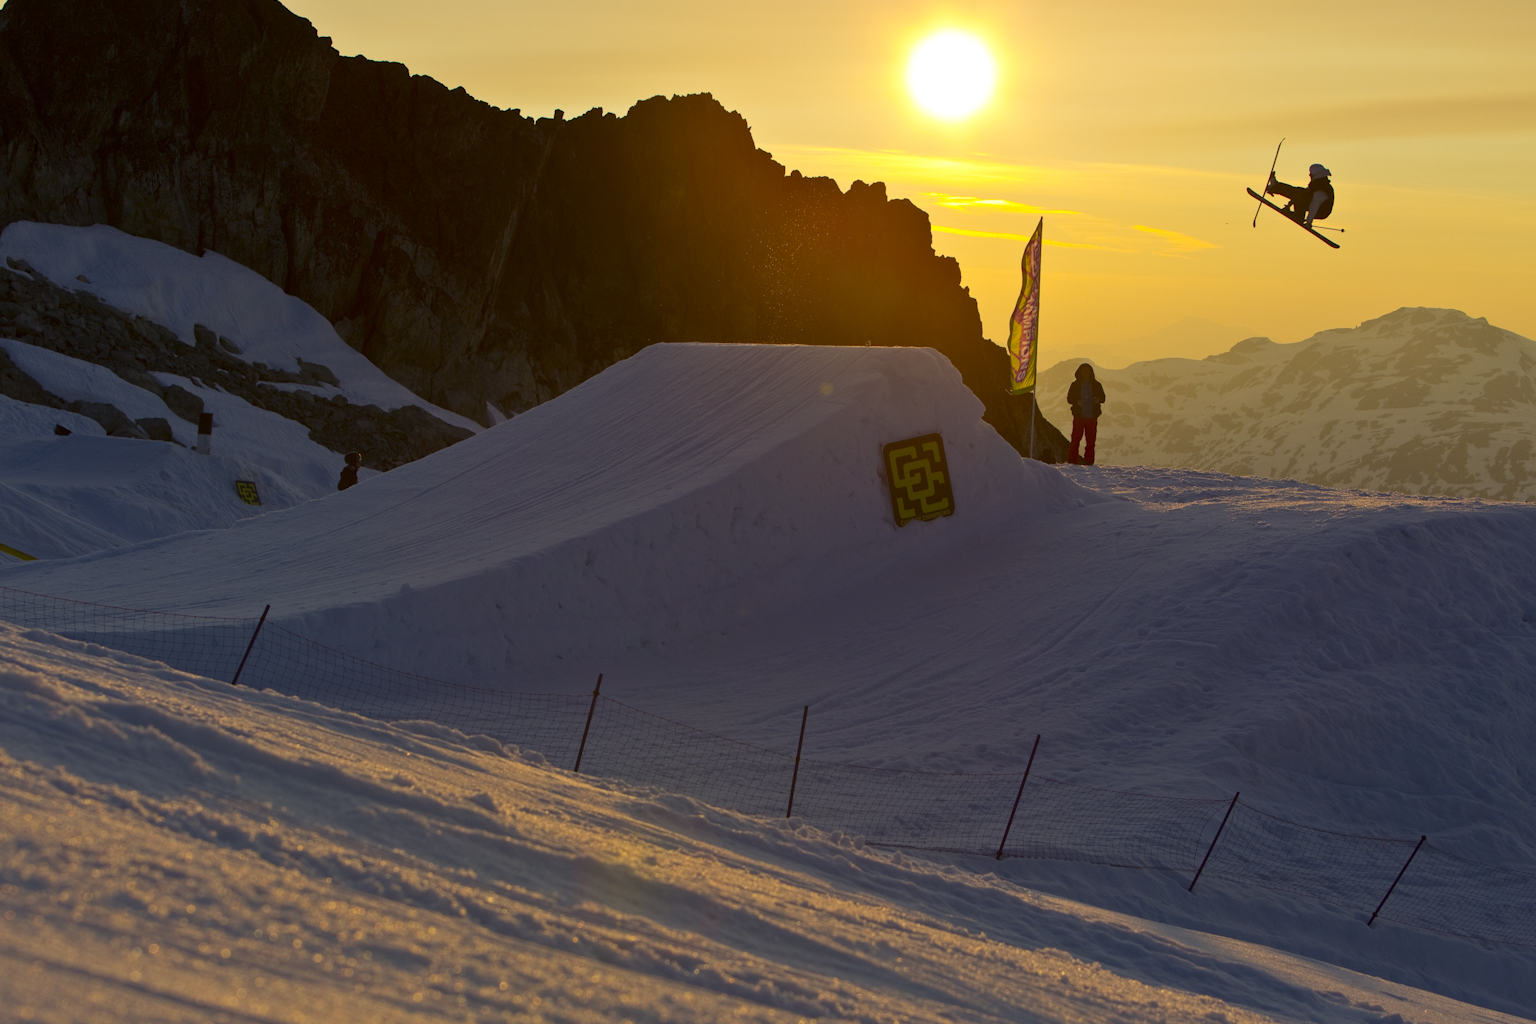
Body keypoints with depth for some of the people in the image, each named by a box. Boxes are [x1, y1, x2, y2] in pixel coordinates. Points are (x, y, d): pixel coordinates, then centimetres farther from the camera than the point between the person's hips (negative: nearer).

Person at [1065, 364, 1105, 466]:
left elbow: (1102, 398, 13)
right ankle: (1072, 460, -4)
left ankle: (1088, 460, 5)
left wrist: (1098, 399, -10)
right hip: (1079, 416, -2)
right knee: (1076, 438, -7)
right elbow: (1069, 398, 5)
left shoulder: (1096, 385, 8)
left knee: (1091, 440, 0)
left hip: (1092, 417, 2)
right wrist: (1077, 401, -15)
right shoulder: (1075, 385, 5)